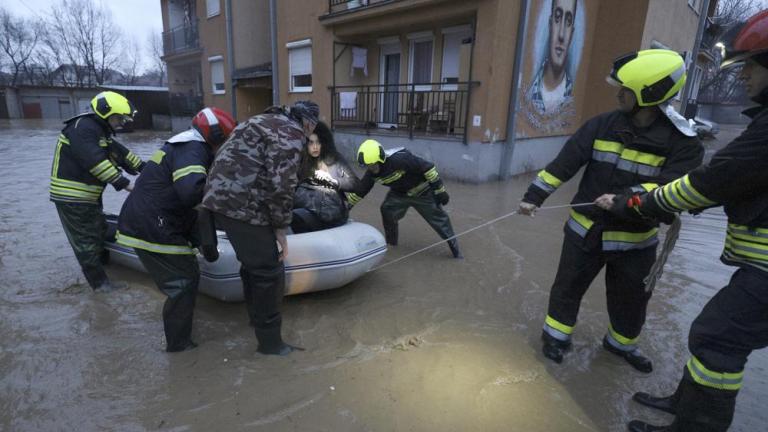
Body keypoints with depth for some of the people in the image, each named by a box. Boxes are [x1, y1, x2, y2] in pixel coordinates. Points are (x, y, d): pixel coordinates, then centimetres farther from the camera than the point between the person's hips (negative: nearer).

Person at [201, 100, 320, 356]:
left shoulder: (267, 122, 23)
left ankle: (257, 316, 42)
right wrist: (280, 227, -9)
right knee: (270, 272, 1)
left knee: (253, 262, 24)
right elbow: (281, 184, -19)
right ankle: (270, 342, 15)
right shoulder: (290, 132, -8)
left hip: (220, 197, 10)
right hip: (242, 205, -10)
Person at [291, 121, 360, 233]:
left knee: (292, 218, -27)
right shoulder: (301, 160, 14)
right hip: (305, 208, 4)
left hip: (330, 214, -4)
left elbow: (356, 185, 1)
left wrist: (330, 179, -5)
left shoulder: (335, 160, 7)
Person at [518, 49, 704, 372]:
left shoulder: (683, 143, -12)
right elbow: (564, 163, -10)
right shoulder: (602, 125, -7)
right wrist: (535, 195, -14)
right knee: (568, 286, 12)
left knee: (632, 299, 18)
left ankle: (620, 343, 45)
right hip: (586, 229, 1)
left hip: (635, 238, 0)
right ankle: (556, 335, 34)